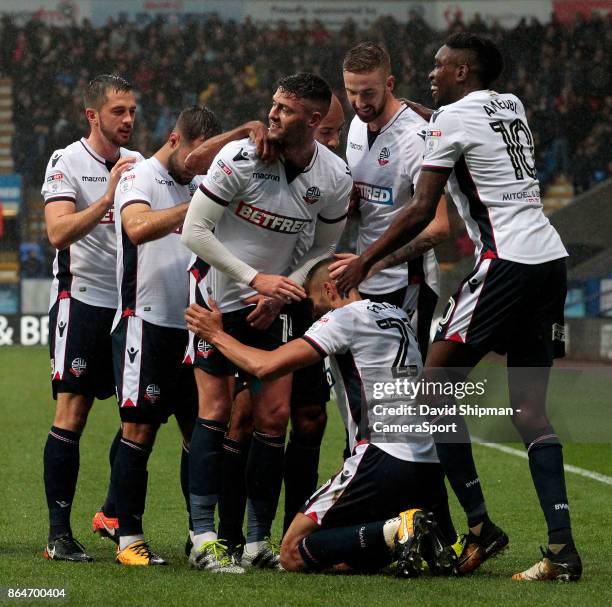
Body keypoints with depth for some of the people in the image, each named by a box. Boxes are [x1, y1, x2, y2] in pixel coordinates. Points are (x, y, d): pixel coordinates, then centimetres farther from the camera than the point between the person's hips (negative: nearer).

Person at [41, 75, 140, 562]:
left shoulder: (139, 165, 13)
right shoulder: (67, 163, -4)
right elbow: (59, 232, -17)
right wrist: (109, 196, -26)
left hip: (129, 302, 6)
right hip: (82, 299, -6)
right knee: (72, 413, -10)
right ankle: (59, 532, -8)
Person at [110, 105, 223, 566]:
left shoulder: (194, 187, 16)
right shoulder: (139, 178, -5)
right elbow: (138, 227, -27)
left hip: (190, 324, 7)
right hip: (146, 321, -7)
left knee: (200, 431, 7)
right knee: (141, 429, -6)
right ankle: (129, 540, -2)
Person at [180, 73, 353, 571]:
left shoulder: (335, 179, -9)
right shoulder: (241, 158, -20)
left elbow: (325, 248, 6)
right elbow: (195, 231, -17)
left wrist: (283, 290, -9)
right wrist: (256, 278, -22)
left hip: (272, 302, 3)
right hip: (218, 295, -3)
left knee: (275, 415, -2)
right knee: (216, 408, -8)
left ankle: (258, 541, 5)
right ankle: (204, 535, -3)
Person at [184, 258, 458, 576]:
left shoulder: (344, 318, -3)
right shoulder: (398, 316, 20)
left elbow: (265, 365, -8)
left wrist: (216, 334, 8)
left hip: (384, 461, -8)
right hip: (429, 468, 8)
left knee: (293, 554, 0)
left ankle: (397, 529, -18)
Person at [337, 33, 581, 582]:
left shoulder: (452, 118, -3)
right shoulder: (513, 109, 18)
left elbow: (421, 212, -5)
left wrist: (364, 261, 4)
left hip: (507, 263, -8)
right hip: (552, 258, 8)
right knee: (529, 407, 7)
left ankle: (480, 526, -2)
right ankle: (562, 548, -3)